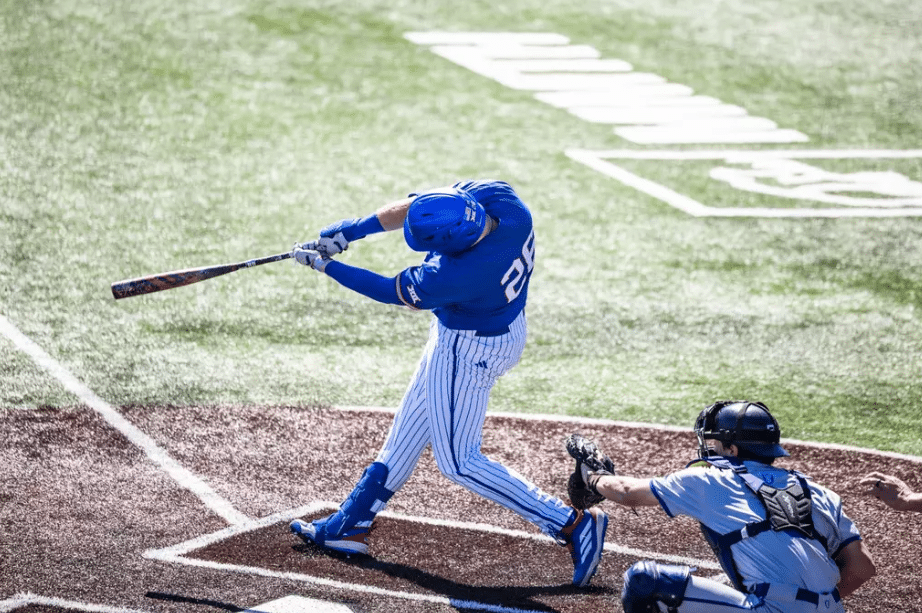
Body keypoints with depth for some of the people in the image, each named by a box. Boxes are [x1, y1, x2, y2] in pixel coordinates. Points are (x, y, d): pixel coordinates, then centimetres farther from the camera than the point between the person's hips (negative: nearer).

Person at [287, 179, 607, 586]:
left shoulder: (455, 276, -38)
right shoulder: (499, 197, -22)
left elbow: (394, 292, -19)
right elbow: (413, 206, -8)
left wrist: (324, 266, -10)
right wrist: (353, 229, -14)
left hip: (468, 351, -9)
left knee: (459, 462, 4)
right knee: (408, 429, 20)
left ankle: (571, 523, 3)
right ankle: (351, 523, 35)